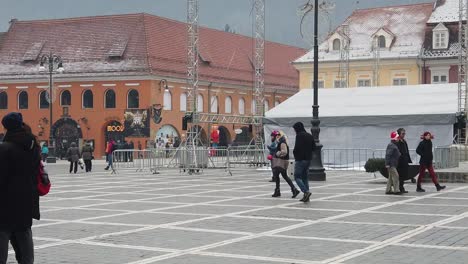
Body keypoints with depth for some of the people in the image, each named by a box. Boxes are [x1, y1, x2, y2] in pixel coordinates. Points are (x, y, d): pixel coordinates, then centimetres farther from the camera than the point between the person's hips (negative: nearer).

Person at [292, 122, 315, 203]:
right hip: (308, 159, 8)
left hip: (300, 159, -8)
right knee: (305, 177, 13)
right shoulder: (310, 136, 13)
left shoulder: (299, 136, -12)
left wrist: (294, 153, -1)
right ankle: (306, 197, 10)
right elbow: (313, 147, 15)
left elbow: (297, 147, -19)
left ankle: (306, 191, -20)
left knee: (297, 176, -3)